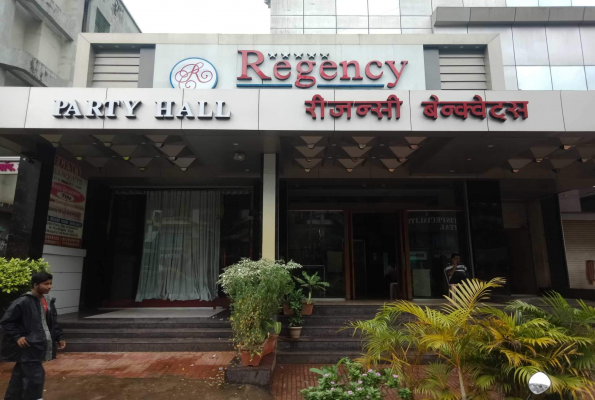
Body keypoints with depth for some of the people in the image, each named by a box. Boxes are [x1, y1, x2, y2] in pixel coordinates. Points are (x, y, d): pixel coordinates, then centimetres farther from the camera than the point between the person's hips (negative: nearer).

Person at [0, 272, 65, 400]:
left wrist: (58, 337, 9)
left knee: (20, 375, 19)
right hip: (28, 347, -7)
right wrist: (17, 337, -17)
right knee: (35, 376, -7)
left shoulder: (48, 301, 7)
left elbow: (53, 322, 15)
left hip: (39, 346, 7)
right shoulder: (23, 302, -16)